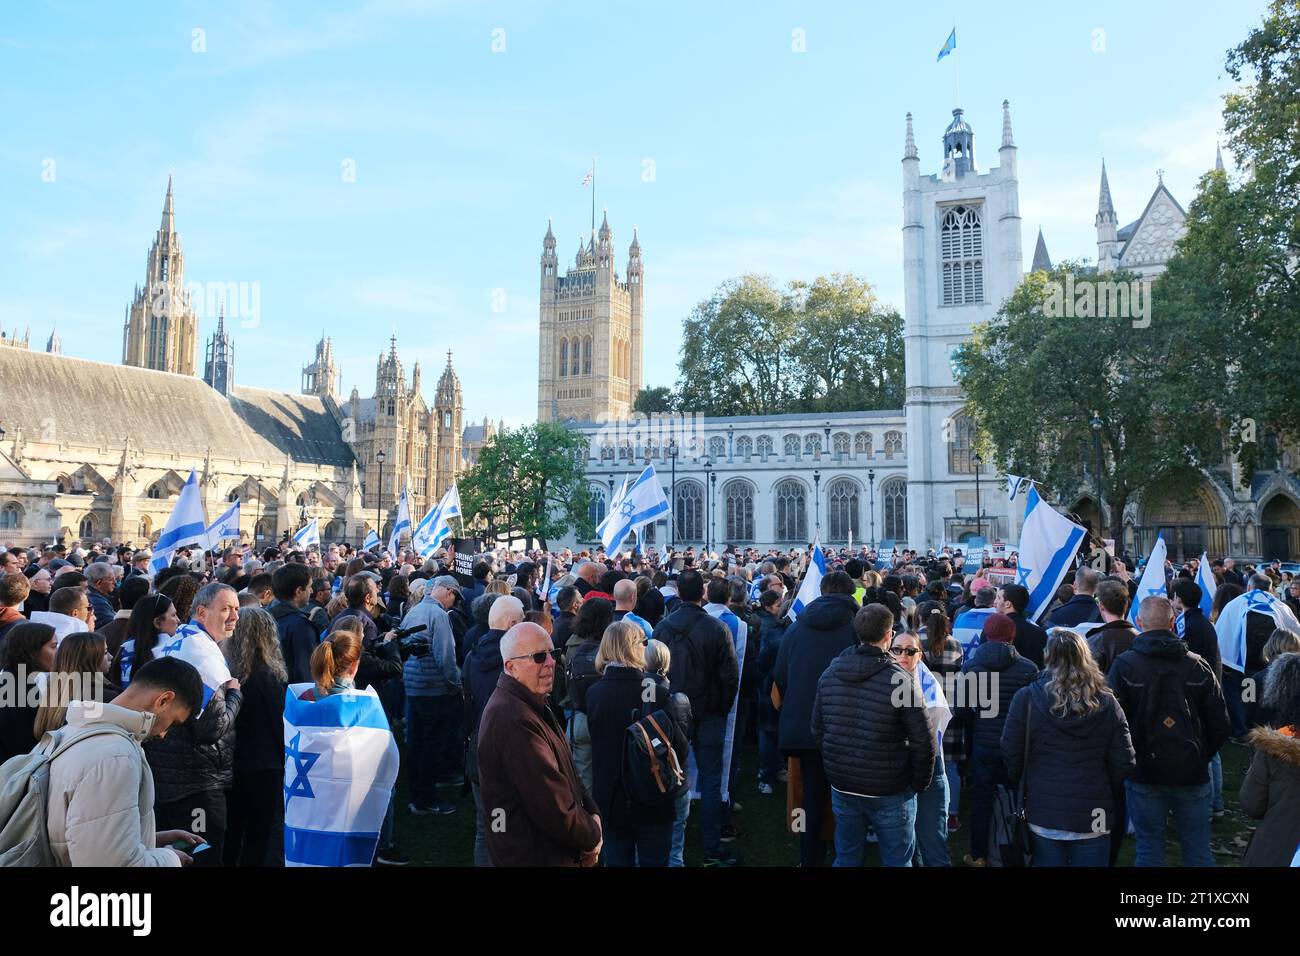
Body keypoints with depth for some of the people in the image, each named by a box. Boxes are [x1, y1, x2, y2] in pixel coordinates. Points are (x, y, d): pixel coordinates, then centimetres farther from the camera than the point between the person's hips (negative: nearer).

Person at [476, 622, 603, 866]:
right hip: (533, 857, -10)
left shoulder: (533, 705, 7)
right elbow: (554, 808, -28)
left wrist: (592, 812, -4)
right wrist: (592, 838, -12)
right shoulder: (515, 720, -28)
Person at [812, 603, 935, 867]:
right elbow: (923, 740, -14)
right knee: (897, 860, 12)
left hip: (842, 786, 4)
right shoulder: (899, 679, -16)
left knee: (846, 857, 18)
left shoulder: (830, 674, -2)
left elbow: (817, 729, 6)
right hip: (890, 792, -4)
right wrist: (919, 783, 1)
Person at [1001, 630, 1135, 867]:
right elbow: (1124, 764, -1)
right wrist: (1117, 811, 14)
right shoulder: (1106, 702, -2)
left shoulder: (1027, 698, -7)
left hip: (1043, 814, -1)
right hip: (1094, 819, 1)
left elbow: (1011, 758, -5)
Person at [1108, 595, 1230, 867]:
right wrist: (1200, 757, 16)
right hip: (1192, 774, 2)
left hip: (1144, 773, -2)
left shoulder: (1124, 665, -10)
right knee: (1198, 850, 12)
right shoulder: (1198, 665, -2)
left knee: (1149, 849, 8)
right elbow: (1219, 723, 1)